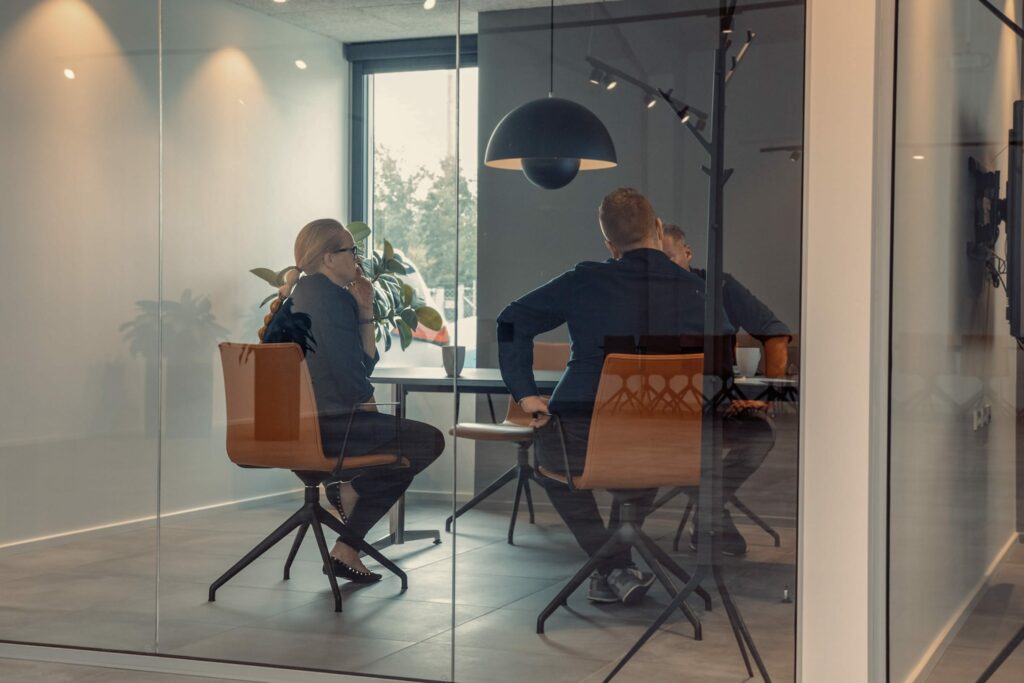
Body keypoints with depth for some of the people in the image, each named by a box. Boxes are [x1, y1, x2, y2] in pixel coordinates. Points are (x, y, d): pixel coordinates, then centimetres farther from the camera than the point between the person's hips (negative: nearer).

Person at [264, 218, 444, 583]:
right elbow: (349, 375, -20)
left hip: (297, 424, 11)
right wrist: (366, 402, 1)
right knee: (429, 441, -2)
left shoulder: (304, 295, 19)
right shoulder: (327, 295, -14)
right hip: (327, 425, -11)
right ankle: (350, 490, 6)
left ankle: (346, 551, 19)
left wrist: (365, 309, 8)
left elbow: (365, 362, 17)